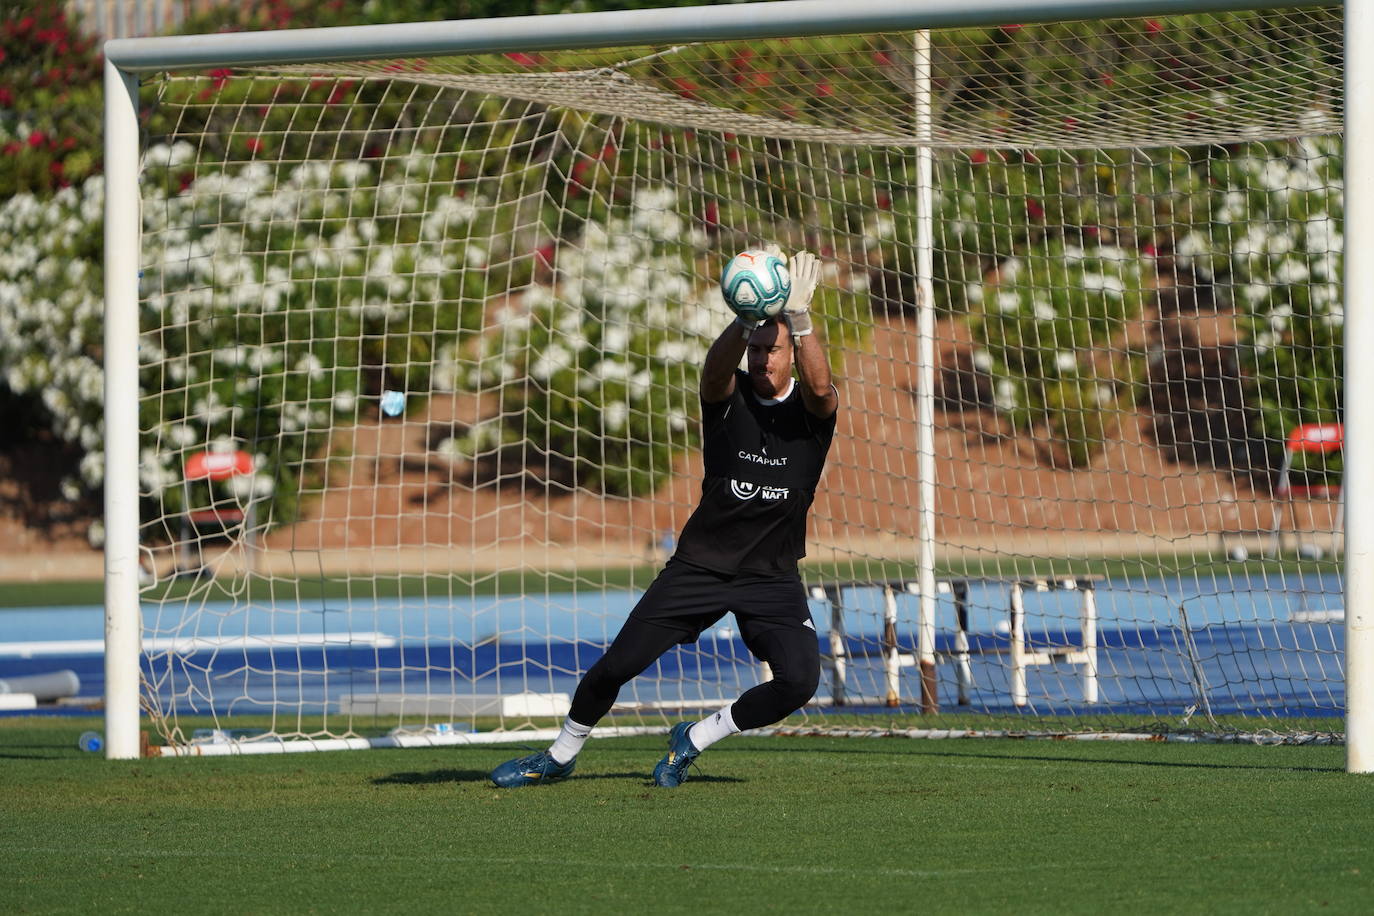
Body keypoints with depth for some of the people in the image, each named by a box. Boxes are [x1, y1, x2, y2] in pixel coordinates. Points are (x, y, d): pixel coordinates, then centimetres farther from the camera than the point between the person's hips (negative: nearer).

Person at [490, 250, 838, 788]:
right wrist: (747, 319, -51)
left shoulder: (811, 409, -6)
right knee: (615, 667, -4)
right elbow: (716, 368, -30)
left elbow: (819, 386, -31)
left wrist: (798, 317, -47)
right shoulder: (728, 396, -5)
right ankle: (560, 756, 22)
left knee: (799, 681, -21)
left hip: (772, 579, 0)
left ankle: (693, 740, 3)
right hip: (700, 564, 0)